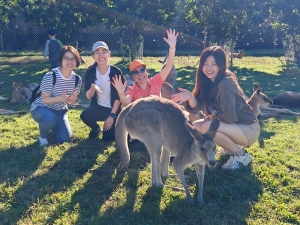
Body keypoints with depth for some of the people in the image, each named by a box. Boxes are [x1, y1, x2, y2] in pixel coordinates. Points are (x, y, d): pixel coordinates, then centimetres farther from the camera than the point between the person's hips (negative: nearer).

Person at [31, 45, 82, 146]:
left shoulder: (77, 79, -10)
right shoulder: (50, 76, -27)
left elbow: (72, 101, -1)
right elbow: (44, 100, -23)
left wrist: (73, 99, -26)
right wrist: (60, 98, -41)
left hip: (59, 111, 5)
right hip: (41, 108, -5)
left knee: (64, 138, -5)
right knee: (50, 118, -39)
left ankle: (53, 125, 29)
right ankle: (42, 136, -4)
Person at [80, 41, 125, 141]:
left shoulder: (116, 72, -14)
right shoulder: (90, 72, -8)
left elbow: (118, 97, -10)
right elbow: (88, 96, -9)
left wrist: (112, 116, -13)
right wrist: (92, 87, -32)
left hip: (113, 109, -2)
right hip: (98, 107, 2)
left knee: (108, 137, -13)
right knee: (85, 115, -30)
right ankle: (96, 129, 7)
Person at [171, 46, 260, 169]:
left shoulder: (225, 83, -26)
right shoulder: (207, 81, -1)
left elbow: (229, 117, -26)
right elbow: (196, 107, -6)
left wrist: (214, 116, -8)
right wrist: (190, 97, -26)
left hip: (248, 129, -8)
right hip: (234, 126, 8)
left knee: (207, 127, -27)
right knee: (195, 127, -1)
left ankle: (241, 155, -7)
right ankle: (232, 146, 14)